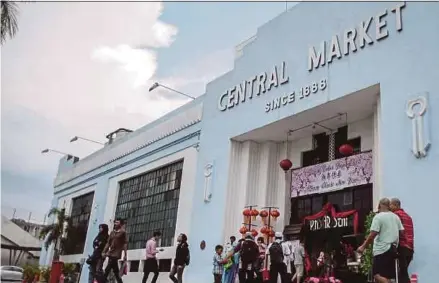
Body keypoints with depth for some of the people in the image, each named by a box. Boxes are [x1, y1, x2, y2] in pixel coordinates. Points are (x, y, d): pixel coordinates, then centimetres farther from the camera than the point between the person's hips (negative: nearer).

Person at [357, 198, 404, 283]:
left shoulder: (378, 217, -9)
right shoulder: (396, 217, 13)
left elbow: (373, 234, -16)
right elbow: (402, 232, 11)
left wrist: (363, 246, -11)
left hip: (382, 250, -8)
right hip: (392, 248, 8)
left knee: (377, 274, -11)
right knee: (386, 275, 10)